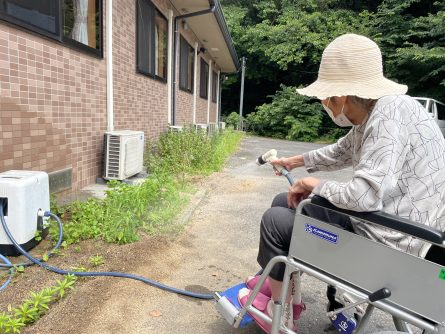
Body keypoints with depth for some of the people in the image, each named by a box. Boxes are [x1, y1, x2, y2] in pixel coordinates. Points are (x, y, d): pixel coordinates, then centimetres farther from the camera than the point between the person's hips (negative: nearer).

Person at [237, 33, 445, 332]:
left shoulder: (391, 112, -24)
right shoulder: (371, 116, 5)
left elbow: (365, 195, -33)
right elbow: (340, 153, 23)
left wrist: (316, 185, -14)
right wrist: (295, 161, 33)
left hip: (389, 245, -9)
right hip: (375, 221, 9)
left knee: (275, 220, -5)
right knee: (284, 203, 13)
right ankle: (282, 288, 26)